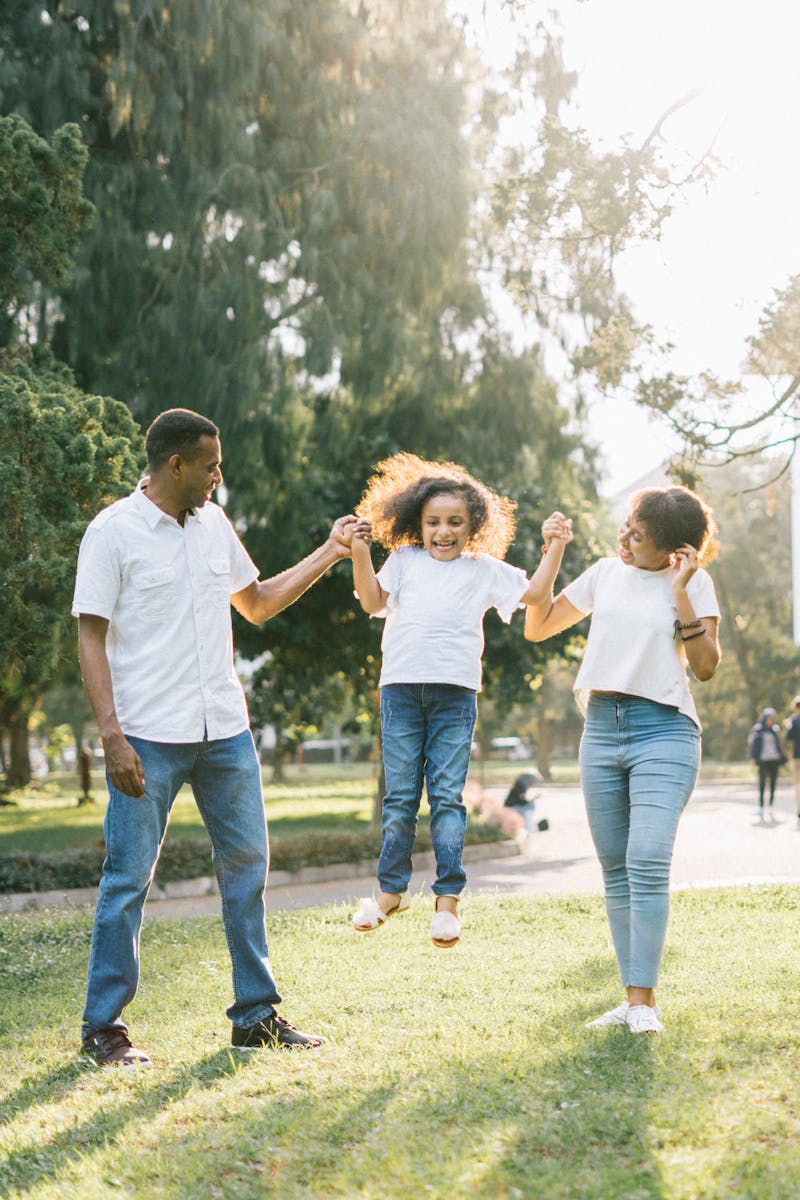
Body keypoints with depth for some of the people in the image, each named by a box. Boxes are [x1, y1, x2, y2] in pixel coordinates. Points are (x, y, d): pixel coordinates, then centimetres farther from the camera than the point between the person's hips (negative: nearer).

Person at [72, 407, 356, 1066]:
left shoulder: (214, 524, 12)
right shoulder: (113, 532, -6)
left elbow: (257, 603, 25)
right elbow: (91, 638, -8)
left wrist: (328, 555, 18)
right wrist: (112, 736, -16)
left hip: (225, 731, 6)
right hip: (149, 738, -6)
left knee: (247, 864, 9)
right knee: (129, 877, -1)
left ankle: (257, 1014, 19)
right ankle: (104, 1026, 10)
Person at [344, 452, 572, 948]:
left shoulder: (485, 570, 13)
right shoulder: (405, 561, 14)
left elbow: (534, 592, 13)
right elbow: (373, 601, 5)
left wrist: (556, 547, 5)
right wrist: (361, 554, -5)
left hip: (455, 693, -1)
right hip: (401, 688, 1)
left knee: (447, 796, -3)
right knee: (399, 796, 5)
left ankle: (448, 898, 1)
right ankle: (392, 890, 15)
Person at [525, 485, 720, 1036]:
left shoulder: (694, 583, 1)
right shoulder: (606, 574, 13)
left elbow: (706, 666, -7)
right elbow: (537, 628, 17)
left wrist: (680, 593, -13)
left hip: (664, 729, -5)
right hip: (602, 729, 5)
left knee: (647, 862, -19)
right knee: (616, 872, 4)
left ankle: (644, 1001, -15)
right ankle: (632, 998, 10)